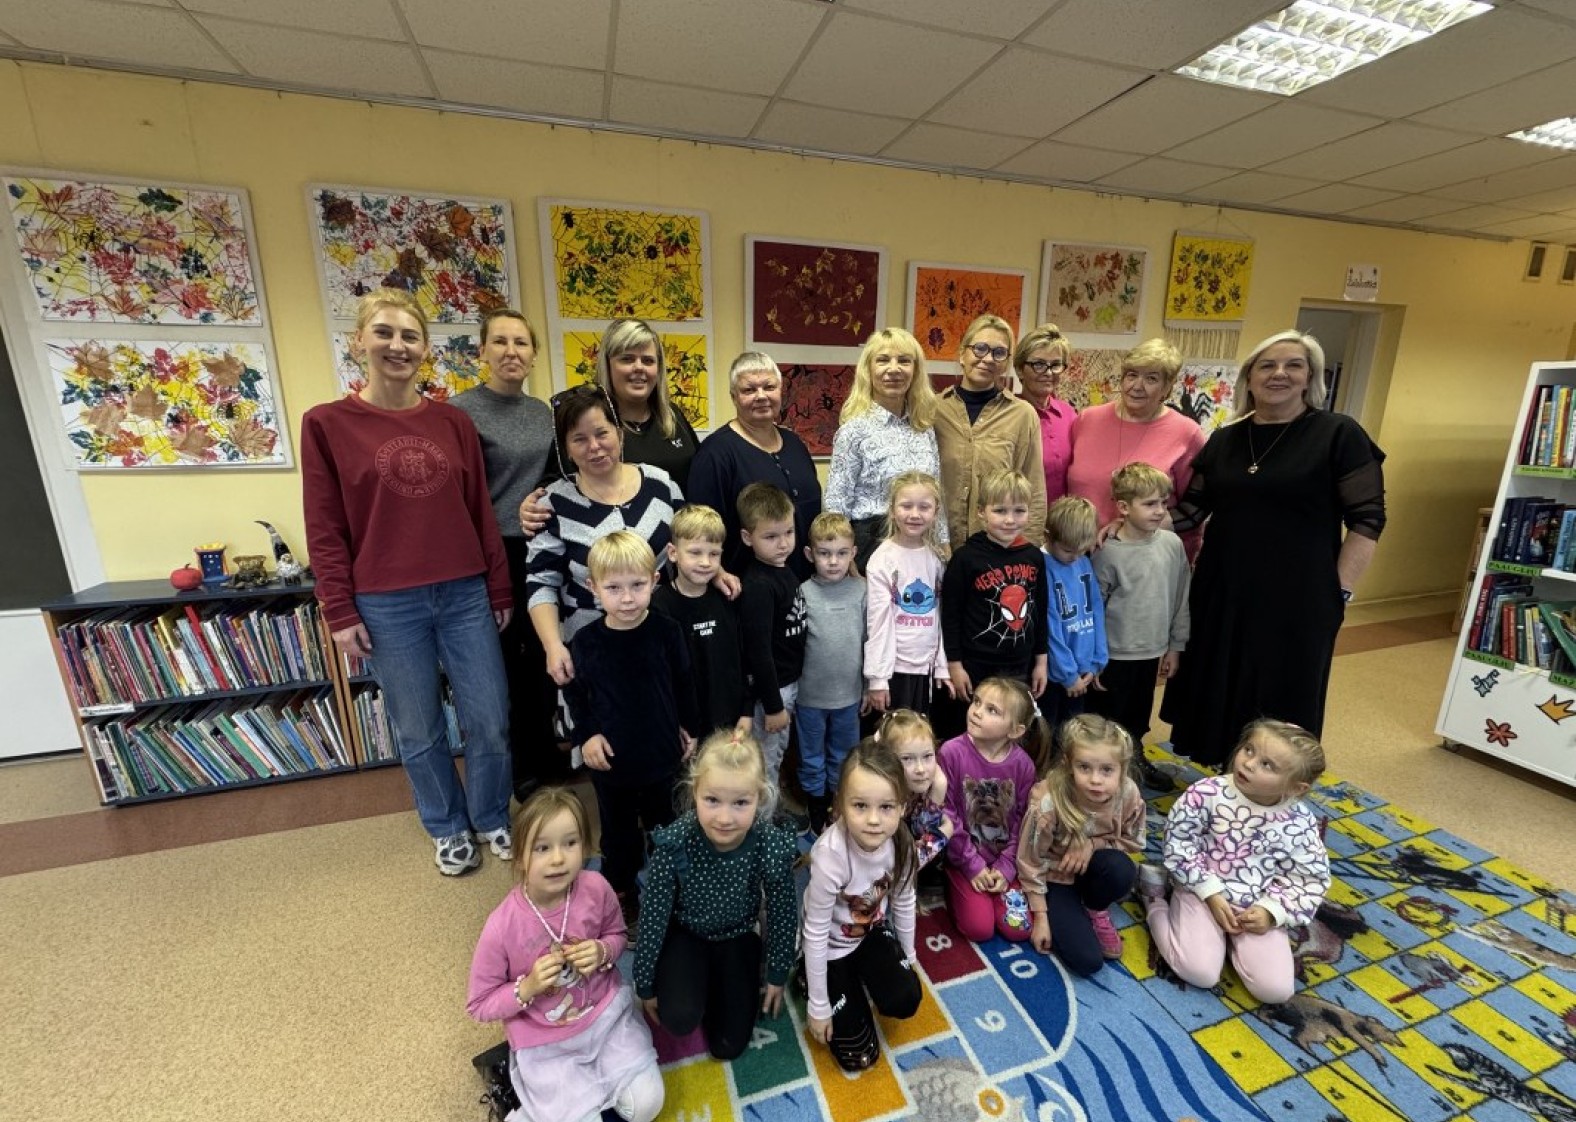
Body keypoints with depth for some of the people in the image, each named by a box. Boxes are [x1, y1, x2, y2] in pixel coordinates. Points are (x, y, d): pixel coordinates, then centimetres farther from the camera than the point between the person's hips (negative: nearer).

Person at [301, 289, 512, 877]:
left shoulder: (453, 421, 5)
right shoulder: (327, 424, -1)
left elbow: (481, 513, 6)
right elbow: (324, 530, -1)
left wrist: (500, 591, 7)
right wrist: (340, 613, -4)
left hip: (465, 595, 2)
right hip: (387, 606, -1)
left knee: (490, 721, 8)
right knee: (419, 732, 12)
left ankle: (493, 818, 35)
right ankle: (448, 828, 37)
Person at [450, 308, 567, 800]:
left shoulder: (543, 412, 9)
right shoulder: (461, 410, -10)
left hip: (543, 552, 6)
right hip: (494, 555, -5)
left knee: (543, 657, 16)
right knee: (505, 664, 10)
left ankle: (546, 751, 35)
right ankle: (520, 765, 29)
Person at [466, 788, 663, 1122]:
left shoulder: (596, 888, -20)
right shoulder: (502, 927, -26)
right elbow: (479, 1005, -9)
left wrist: (603, 952, -20)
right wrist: (527, 988, -25)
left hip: (606, 1011, 2)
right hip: (545, 1040, -2)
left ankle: (595, 1073, 24)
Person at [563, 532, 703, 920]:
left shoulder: (667, 632, -15)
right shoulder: (585, 641, -13)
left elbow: (684, 685, -3)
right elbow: (574, 693, 1)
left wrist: (692, 729, 4)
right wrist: (585, 735, -8)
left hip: (663, 754, 0)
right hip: (610, 759, 1)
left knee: (665, 826, 20)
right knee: (618, 830, 21)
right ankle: (620, 889, 45)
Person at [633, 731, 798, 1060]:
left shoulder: (773, 846, -31)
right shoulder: (674, 844, -34)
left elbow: (783, 913, -11)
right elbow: (653, 915, -17)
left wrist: (778, 976, 1)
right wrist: (646, 985, -5)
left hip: (737, 936, 1)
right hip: (685, 932, -1)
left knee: (729, 1046, 4)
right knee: (680, 1019, -24)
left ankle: (715, 983, 30)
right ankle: (697, 980, 10)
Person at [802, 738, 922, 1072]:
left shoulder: (900, 841, -23)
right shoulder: (831, 856, -39)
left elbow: (903, 902, -3)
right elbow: (816, 934, -25)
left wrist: (908, 957, 10)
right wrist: (818, 1007, -15)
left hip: (873, 931, 4)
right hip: (831, 945, -4)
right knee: (858, 1055, 0)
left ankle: (861, 978, 19)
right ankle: (811, 978, 22)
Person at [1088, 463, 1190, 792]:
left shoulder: (1172, 544, -3)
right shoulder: (1109, 553, -17)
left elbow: (1181, 599, 6)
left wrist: (1176, 645, 9)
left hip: (1152, 652, 5)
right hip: (1114, 655, -5)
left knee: (1140, 715, 24)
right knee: (1106, 718, 8)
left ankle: (1135, 758, 45)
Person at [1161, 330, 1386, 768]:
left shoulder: (1339, 435, -4)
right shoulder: (1224, 439, 8)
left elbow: (1367, 519, -6)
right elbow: (1190, 508, 10)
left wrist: (1339, 591, -11)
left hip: (1297, 601, -4)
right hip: (1221, 595, 4)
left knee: (1280, 709, 8)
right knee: (1213, 695, 13)